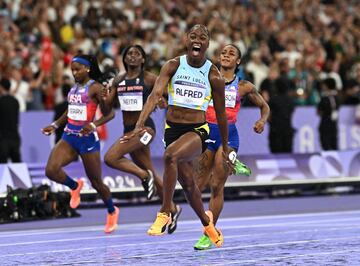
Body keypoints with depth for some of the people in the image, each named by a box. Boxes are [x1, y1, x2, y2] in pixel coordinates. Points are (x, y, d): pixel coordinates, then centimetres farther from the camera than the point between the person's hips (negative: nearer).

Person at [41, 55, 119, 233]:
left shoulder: (95, 87, -9)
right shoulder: (74, 87, 12)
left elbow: (109, 113, -10)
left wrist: (93, 125, -24)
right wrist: (55, 125, 17)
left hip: (87, 138, -6)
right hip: (69, 137, 6)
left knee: (96, 182, 6)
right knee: (51, 170, -17)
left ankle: (112, 211, 33)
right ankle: (75, 186, 15)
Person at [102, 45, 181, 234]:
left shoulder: (149, 79, -6)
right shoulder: (118, 80, 10)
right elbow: (107, 107, 11)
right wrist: (101, 96, -9)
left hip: (144, 127, -7)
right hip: (128, 130, 7)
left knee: (110, 158, -22)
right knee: (149, 173, 13)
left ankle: (144, 176, -3)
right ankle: (172, 208, 25)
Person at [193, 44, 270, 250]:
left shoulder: (244, 86, 7)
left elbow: (264, 106, 18)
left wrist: (262, 121, -3)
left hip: (228, 134, -2)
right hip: (207, 131, 2)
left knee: (217, 187, -8)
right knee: (198, 187, 5)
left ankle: (209, 234, 4)